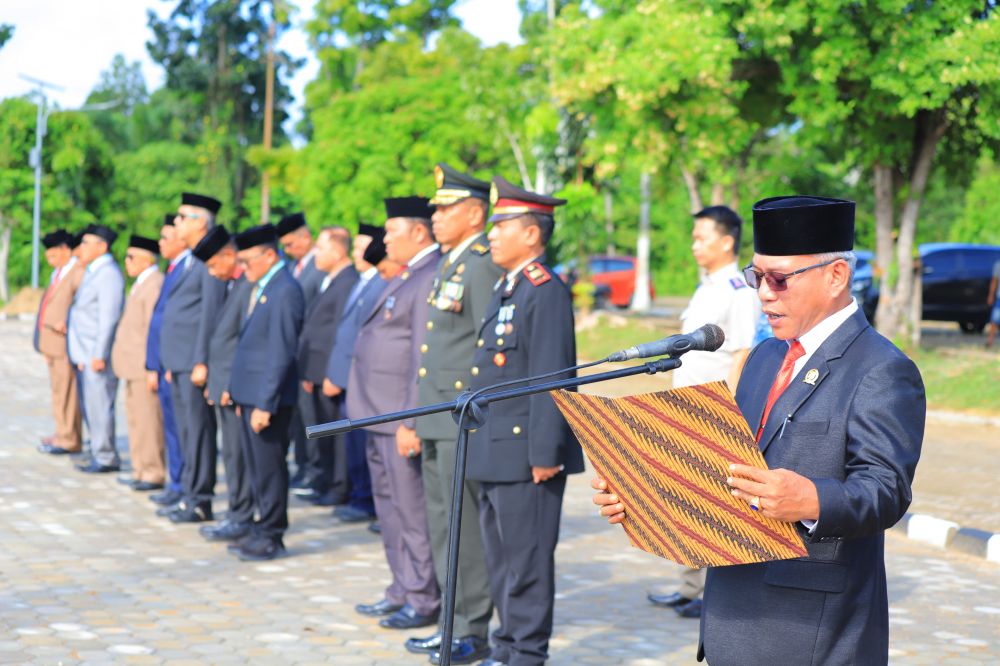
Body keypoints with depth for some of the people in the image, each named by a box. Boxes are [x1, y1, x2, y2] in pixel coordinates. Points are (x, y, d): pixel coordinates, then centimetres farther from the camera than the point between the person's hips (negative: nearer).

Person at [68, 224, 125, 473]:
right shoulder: (92, 272, 17)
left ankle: (106, 458, -2)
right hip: (85, 356, 10)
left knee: (99, 406, -7)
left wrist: (98, 356, -22)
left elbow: (109, 319, -20)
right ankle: (100, 454, 21)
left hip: (97, 357, -10)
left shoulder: (109, 274, -14)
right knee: (90, 406, 14)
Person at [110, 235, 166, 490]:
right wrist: (126, 360, 19)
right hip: (134, 365, 11)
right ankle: (141, 470, 22)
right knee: (135, 418, 15)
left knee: (148, 420, -6)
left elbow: (154, 328, -20)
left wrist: (150, 365, -20)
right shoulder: (141, 284, 18)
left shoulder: (155, 284, -16)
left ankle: (153, 474, -1)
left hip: (145, 366, -11)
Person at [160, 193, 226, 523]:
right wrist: (171, 363, 20)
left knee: (198, 430, -4)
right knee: (186, 431, 13)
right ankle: (189, 495, 20)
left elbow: (211, 313, -18)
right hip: (179, 361, 10)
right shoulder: (190, 260, 17)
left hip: (194, 362, -10)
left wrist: (201, 362, -20)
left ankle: (200, 501, 2)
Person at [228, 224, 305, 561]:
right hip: (251, 394, 9)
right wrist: (241, 395, 18)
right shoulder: (262, 287, 14)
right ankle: (264, 530, 23)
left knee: (269, 467, -2)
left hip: (268, 397, -9)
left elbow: (281, 354, -19)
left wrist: (265, 404, -20)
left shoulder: (285, 292, -17)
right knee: (257, 466, 14)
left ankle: (271, 536, 7)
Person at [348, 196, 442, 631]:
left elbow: (426, 360, -22)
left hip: (403, 418, -10)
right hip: (381, 417, 10)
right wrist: (382, 416, 18)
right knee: (391, 509, 17)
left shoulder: (432, 279, -17)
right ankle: (403, 591, 28)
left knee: (413, 512, -2)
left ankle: (425, 602, 7)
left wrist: (411, 422, -24)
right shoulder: (408, 277, 16)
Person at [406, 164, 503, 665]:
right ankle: (455, 623, 23)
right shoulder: (449, 265, 17)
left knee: (466, 528, -4)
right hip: (438, 420, 10)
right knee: (442, 525, 14)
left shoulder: (484, 266, -13)